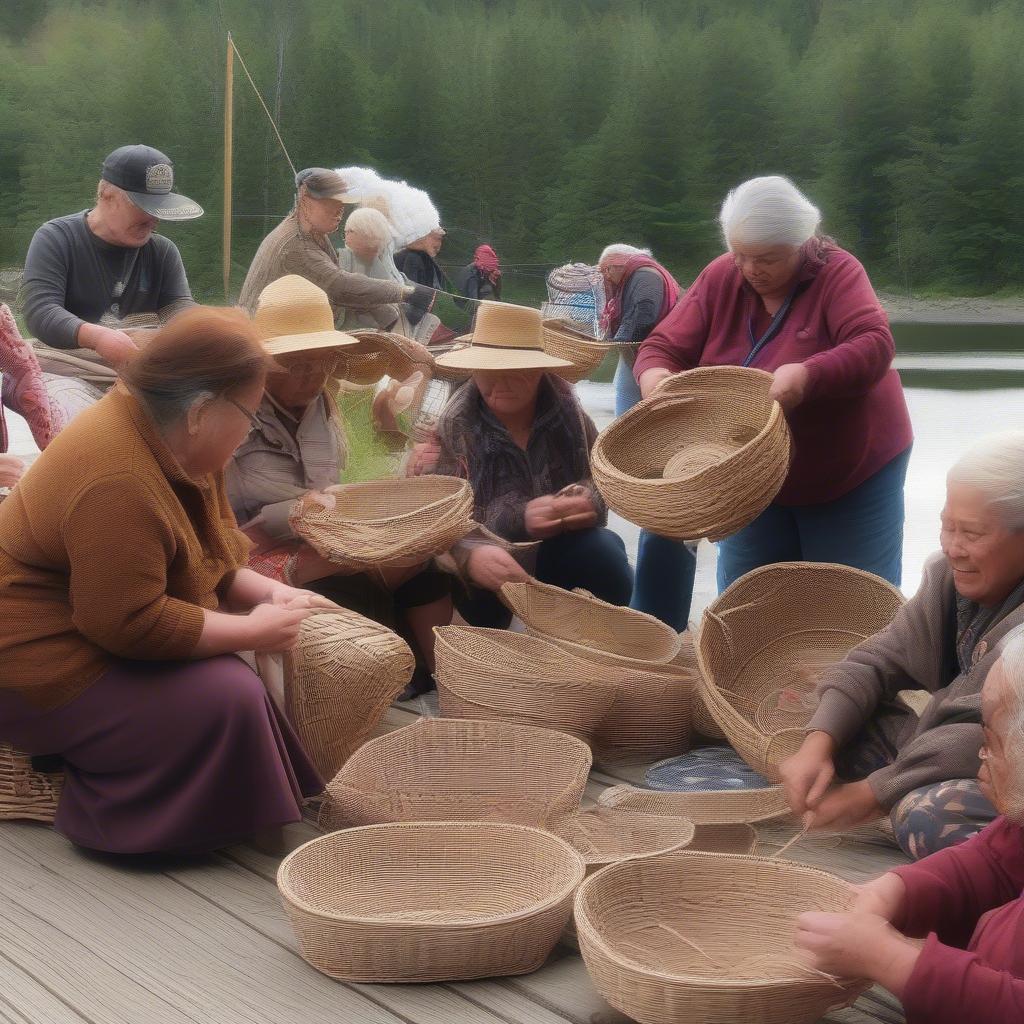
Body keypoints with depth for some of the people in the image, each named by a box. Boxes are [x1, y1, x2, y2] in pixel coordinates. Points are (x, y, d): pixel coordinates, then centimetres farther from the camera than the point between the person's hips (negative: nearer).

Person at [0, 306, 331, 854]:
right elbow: (130, 623, -31)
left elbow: (212, 553, 14)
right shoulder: (118, 478, -30)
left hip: (102, 626, 10)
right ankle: (109, 818, -5)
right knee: (225, 700, -21)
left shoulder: (173, 440, 2)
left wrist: (266, 592, -5)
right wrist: (253, 631, -22)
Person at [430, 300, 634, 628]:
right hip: (492, 557, -3)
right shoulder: (454, 426, -14)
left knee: (606, 557, -26)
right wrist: (518, 518, -38)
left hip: (562, 551, 3)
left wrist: (592, 501, -23)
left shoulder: (565, 407, -5)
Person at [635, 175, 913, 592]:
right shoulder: (720, 278, -4)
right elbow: (665, 346, -3)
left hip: (851, 476, -4)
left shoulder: (837, 273, -16)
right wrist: (654, 374, -28)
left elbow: (874, 346, -29)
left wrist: (806, 376, -47)